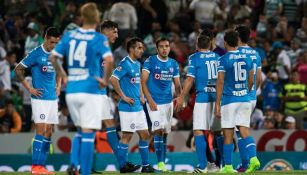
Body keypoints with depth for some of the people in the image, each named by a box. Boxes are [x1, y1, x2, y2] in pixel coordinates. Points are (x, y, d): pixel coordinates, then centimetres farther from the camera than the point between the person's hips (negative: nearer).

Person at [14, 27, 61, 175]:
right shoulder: (36, 54, -9)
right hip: (40, 98, -7)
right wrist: (29, 88, -7)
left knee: (49, 132, 5)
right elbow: (18, 69, -4)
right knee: (41, 130, -11)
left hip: (53, 98, 7)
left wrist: (58, 87, 12)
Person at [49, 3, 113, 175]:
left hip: (71, 90, 5)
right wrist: (105, 80, -10)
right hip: (91, 90, -5)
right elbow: (109, 60, -23)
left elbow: (53, 57, 8)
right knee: (88, 133, -1)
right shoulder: (99, 39, -7)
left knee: (80, 130, 20)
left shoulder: (69, 36, 7)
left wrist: (64, 76, 17)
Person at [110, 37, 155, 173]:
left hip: (138, 106, 9)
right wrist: (123, 97, -19)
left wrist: (141, 95, 15)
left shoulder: (137, 64, 14)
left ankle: (146, 165, 16)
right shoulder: (125, 63, -13)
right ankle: (123, 166, 2)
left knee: (145, 135, 10)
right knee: (127, 135, -5)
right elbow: (113, 79, -23)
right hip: (128, 107, -9)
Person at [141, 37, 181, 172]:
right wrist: (150, 100, -17)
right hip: (154, 102, -5)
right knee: (159, 130, -16)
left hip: (168, 102, 5)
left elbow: (177, 85, 13)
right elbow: (143, 82, -9)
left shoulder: (173, 64, 9)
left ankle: (163, 162, 14)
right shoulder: (150, 61, -6)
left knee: (165, 133, 8)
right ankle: (160, 162, -13)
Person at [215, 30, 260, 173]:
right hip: (245, 99, 4)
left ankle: (228, 166, 6)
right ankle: (253, 158, -17)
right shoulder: (247, 58, 8)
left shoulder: (223, 60, -7)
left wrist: (217, 104, -8)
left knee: (228, 134, 2)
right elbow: (251, 81, 14)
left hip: (229, 100, -4)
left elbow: (220, 82, -10)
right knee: (244, 131, 4)